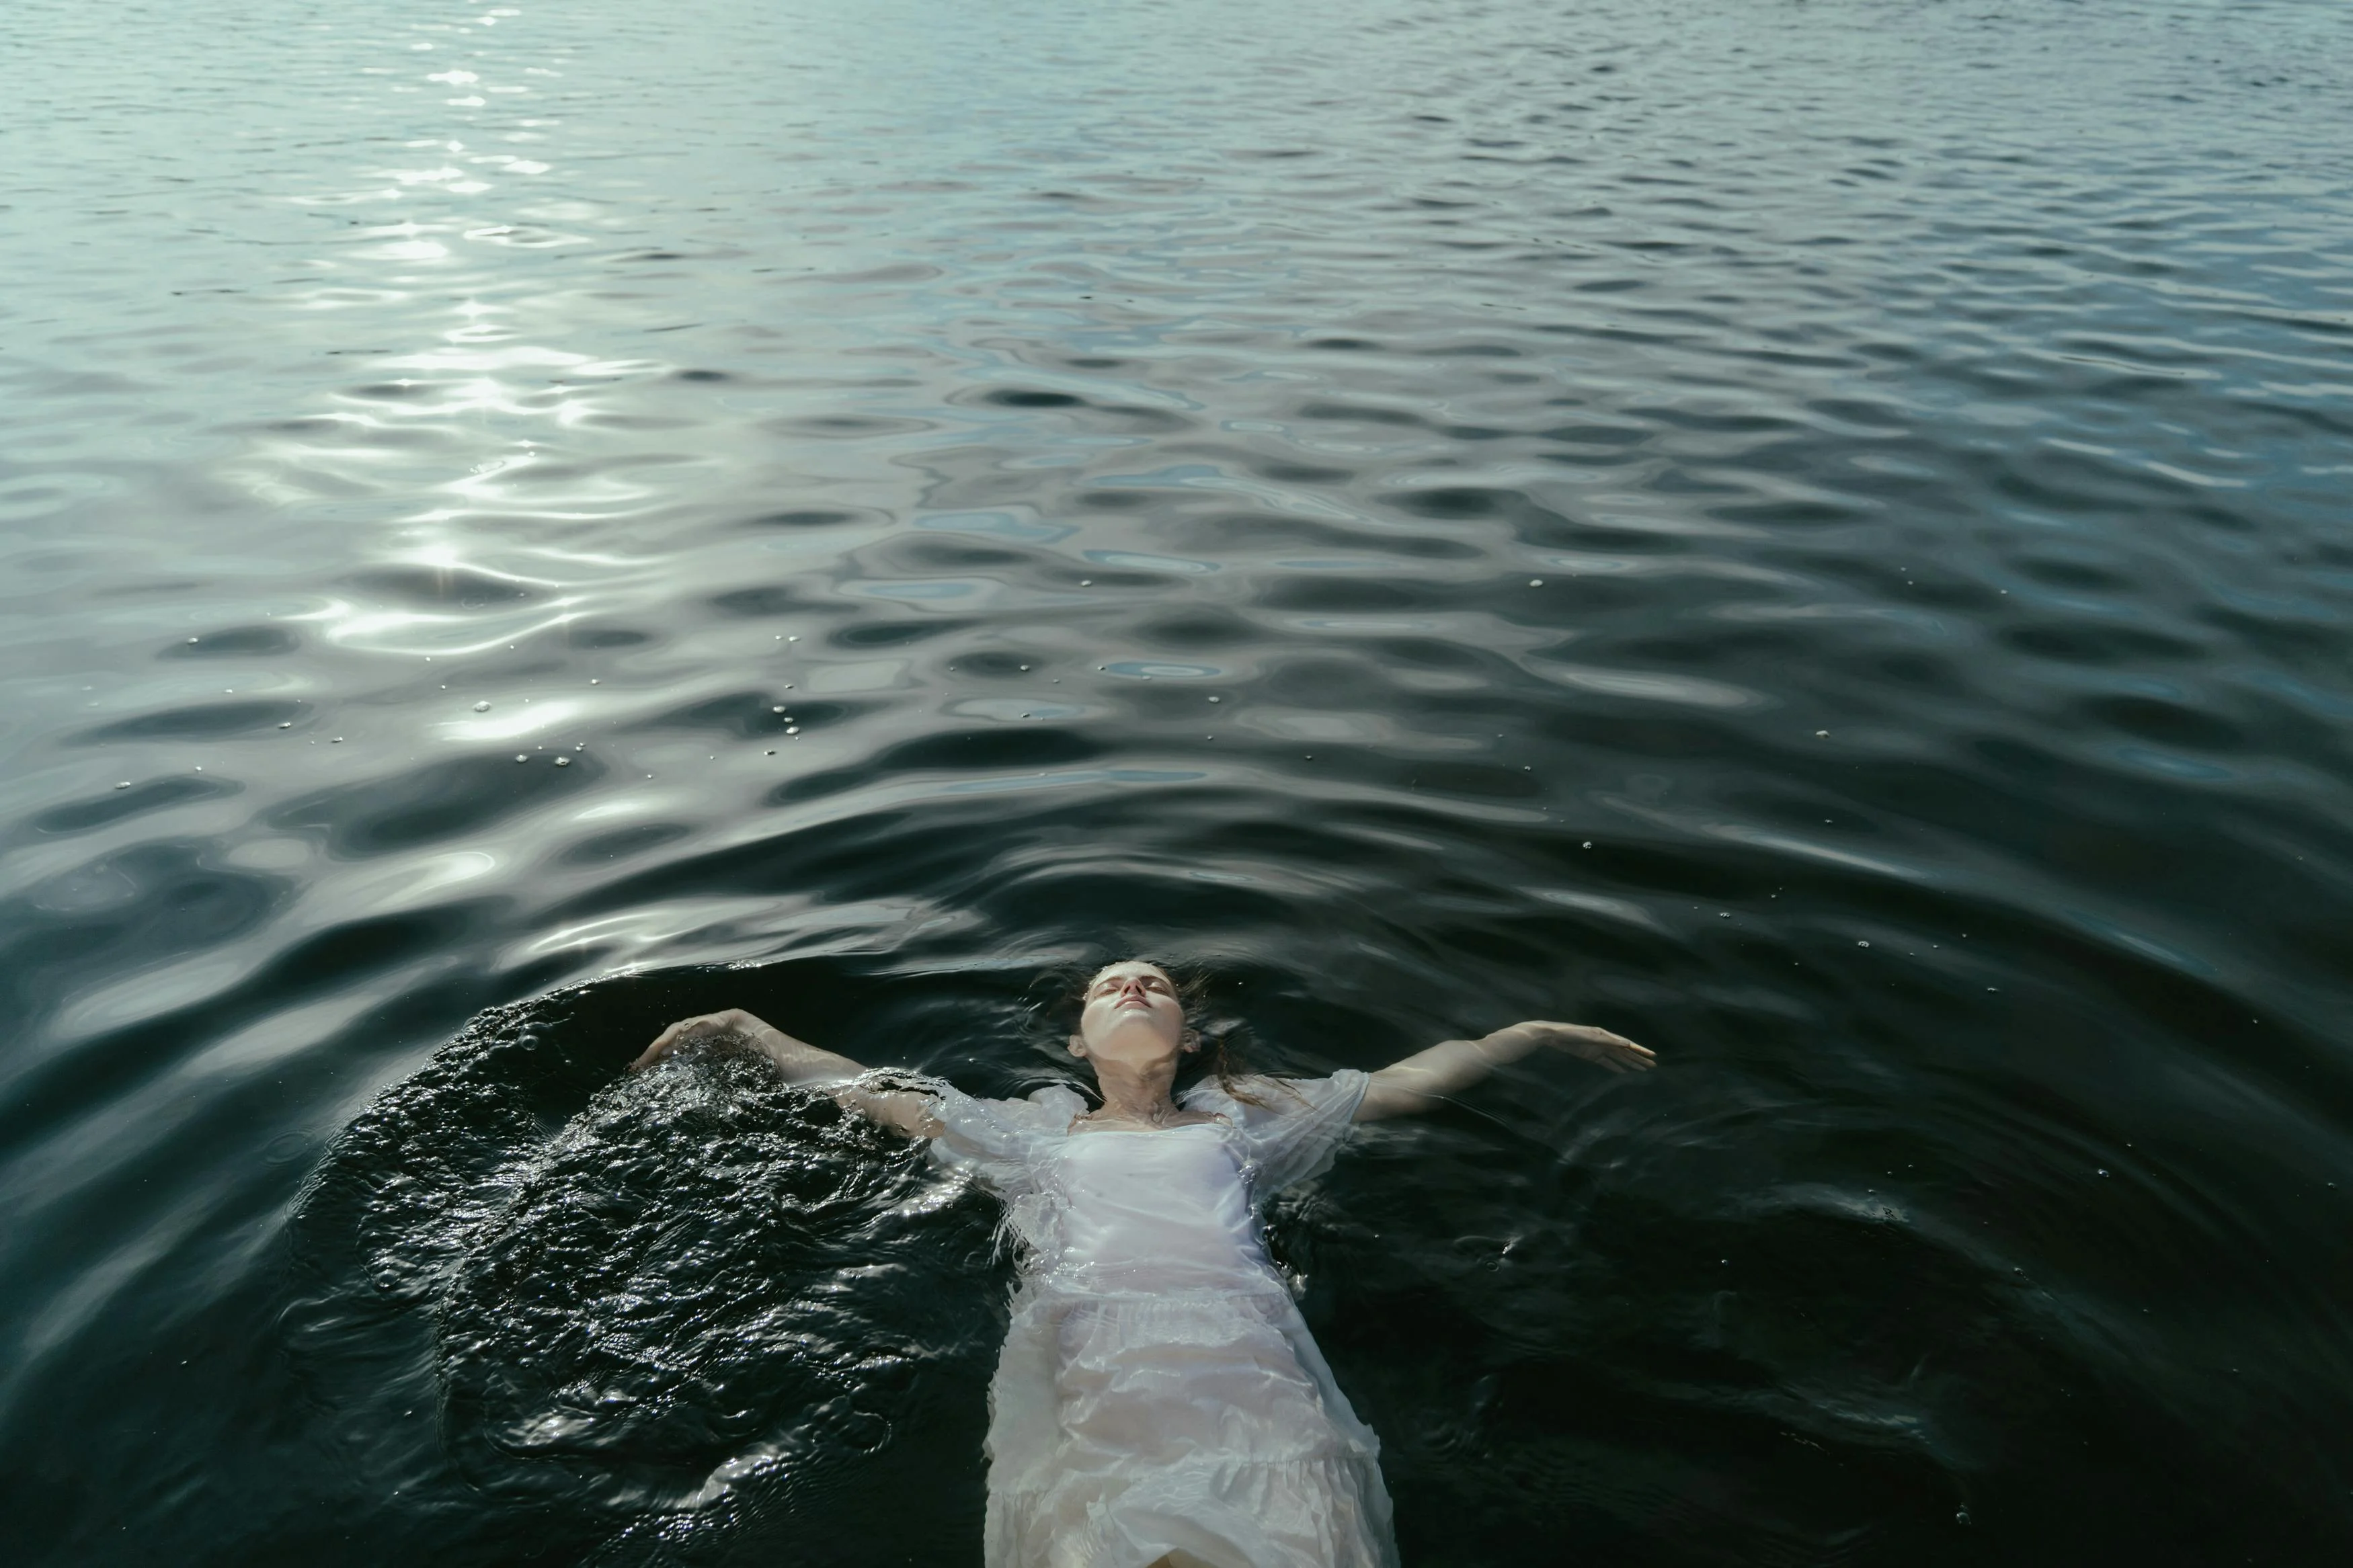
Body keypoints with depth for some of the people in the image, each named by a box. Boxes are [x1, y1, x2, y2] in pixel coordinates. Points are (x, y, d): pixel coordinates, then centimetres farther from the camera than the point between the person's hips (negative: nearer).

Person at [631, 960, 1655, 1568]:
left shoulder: (1239, 1121, 27)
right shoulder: (1037, 1133, 28)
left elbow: (1411, 1079, 30)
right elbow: (868, 1090, 31)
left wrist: (1539, 1031, 31)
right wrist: (741, 1027, 33)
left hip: (1249, 1372, 1)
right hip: (1090, 1382, 0)